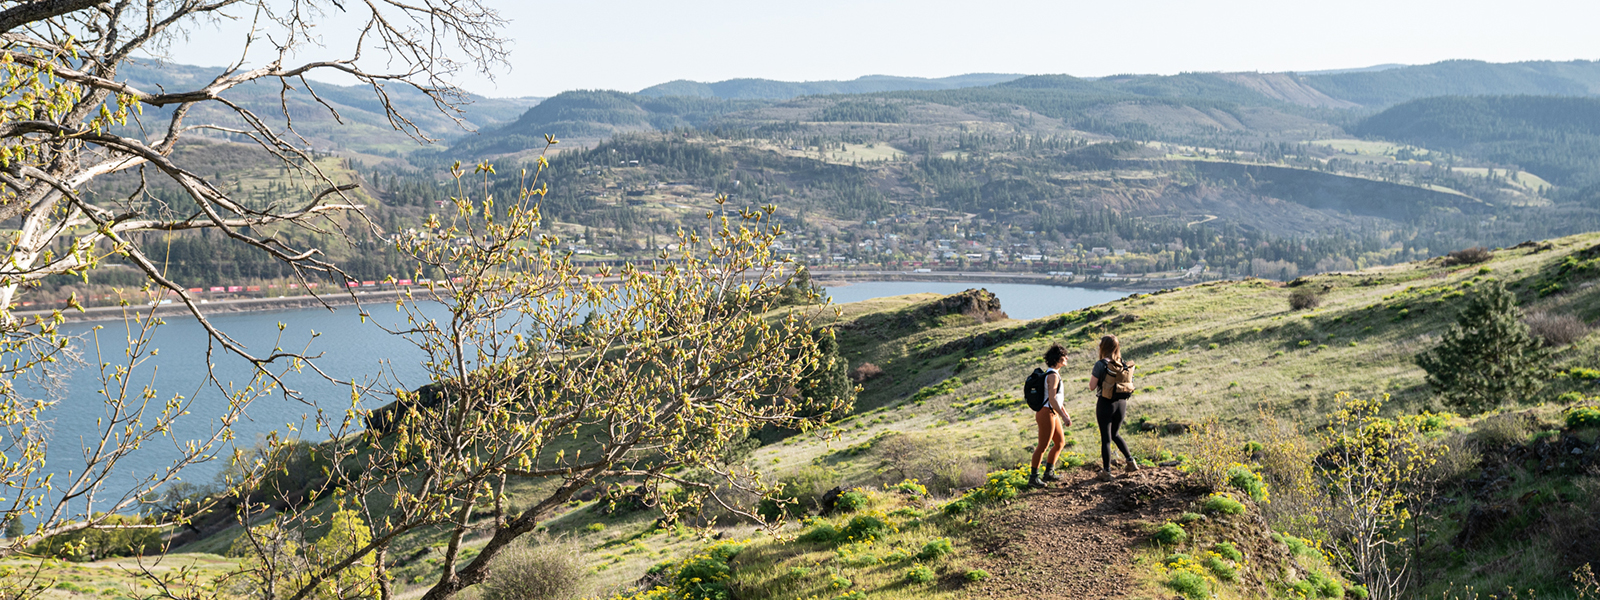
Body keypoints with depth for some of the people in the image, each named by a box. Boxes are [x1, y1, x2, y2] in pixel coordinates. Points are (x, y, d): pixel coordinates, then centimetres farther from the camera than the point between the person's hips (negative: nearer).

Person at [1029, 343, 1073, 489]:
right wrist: (1064, 417, -24)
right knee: (1043, 446, -2)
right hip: (1046, 413, -10)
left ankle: (1049, 473, 23)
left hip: (1053, 413, 10)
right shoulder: (1053, 375, -19)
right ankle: (1033, 478, 7)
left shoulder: (1054, 373, 13)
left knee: (1061, 442, 16)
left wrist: (1065, 413, 23)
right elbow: (1052, 399, -25)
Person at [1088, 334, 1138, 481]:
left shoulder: (1101, 364, -15)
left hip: (1105, 403, -5)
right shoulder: (1122, 363, 1)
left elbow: (1092, 386, -12)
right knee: (1114, 434, 25)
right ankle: (1131, 461, 18)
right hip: (1121, 402, 6)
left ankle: (1106, 471, 10)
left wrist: (1092, 375, 4)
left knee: (1106, 438, 4)